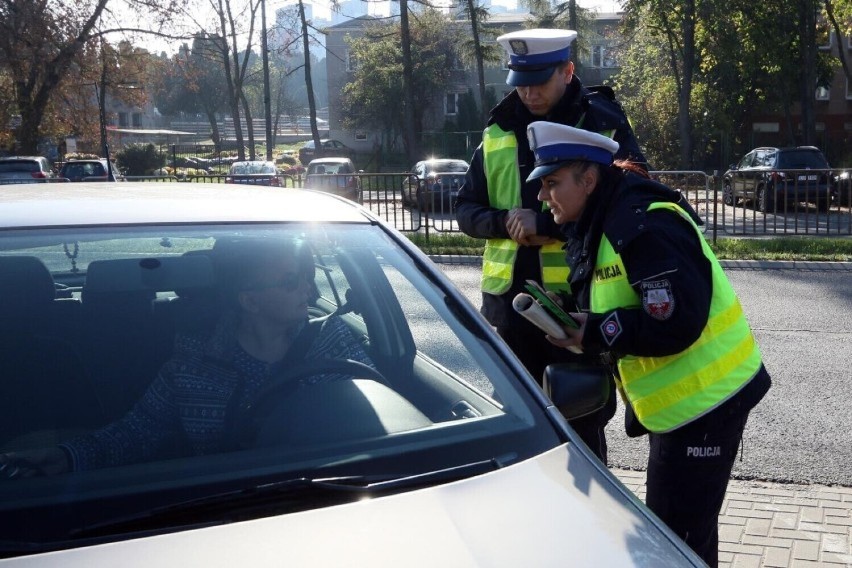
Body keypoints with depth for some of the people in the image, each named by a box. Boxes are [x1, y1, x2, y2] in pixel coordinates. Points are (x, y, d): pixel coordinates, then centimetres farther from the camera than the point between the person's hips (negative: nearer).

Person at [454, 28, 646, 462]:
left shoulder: (605, 126, -6)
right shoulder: (500, 131, 8)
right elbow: (466, 210, 12)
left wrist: (547, 224, -21)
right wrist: (504, 222, -10)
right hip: (511, 300, 5)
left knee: (582, 423, 8)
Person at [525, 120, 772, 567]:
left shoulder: (643, 227, -23)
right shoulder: (602, 224, 9)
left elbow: (677, 324, -29)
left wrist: (593, 334, -22)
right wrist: (573, 322, -2)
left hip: (704, 397, -10)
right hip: (677, 397, 10)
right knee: (670, 525, 22)